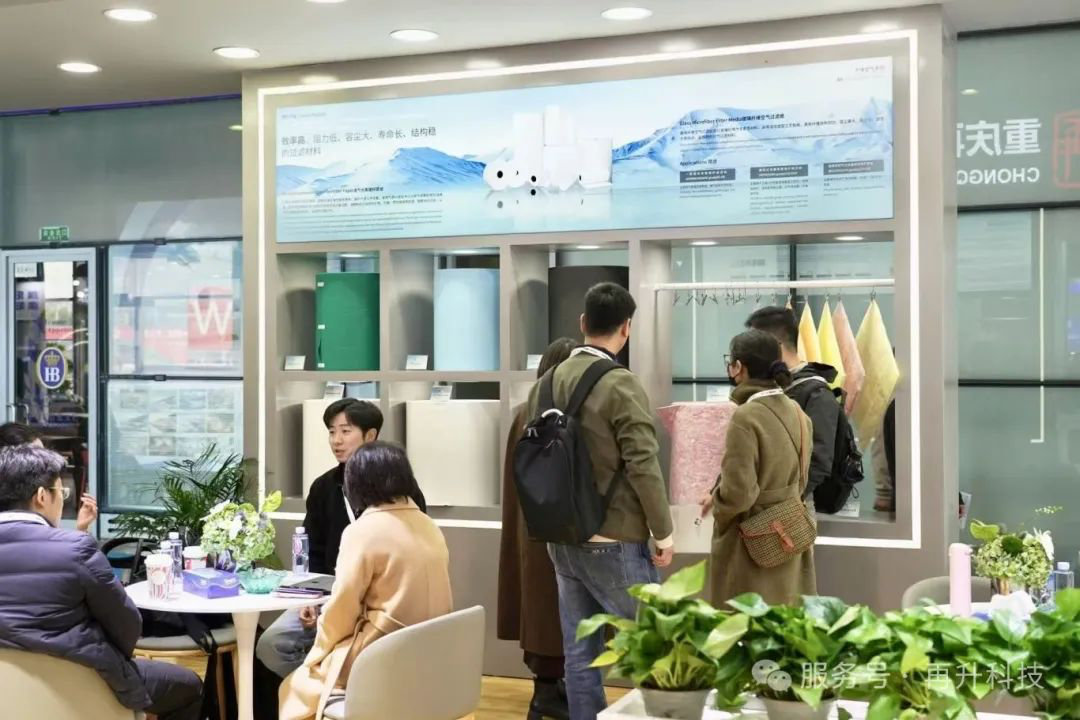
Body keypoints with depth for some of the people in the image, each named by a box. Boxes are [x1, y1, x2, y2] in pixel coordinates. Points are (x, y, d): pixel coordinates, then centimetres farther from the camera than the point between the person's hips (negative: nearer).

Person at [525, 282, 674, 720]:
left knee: (579, 653, 10)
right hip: (613, 541, -6)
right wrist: (663, 533, -6)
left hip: (562, 539, 7)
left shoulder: (547, 382, 6)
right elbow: (643, 466, -16)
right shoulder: (620, 384, -15)